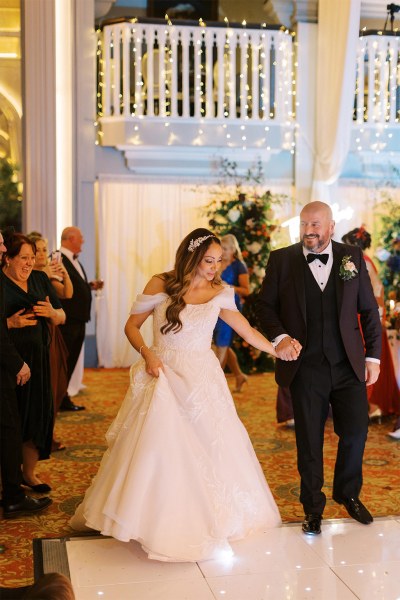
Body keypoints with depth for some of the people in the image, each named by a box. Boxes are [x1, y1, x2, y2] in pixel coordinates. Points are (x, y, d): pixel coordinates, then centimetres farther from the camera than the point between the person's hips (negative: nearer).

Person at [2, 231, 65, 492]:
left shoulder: (40, 279, 11)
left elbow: (62, 317, 14)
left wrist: (52, 312, -6)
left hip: (38, 358, 5)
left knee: (38, 414, 6)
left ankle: (30, 473, 23)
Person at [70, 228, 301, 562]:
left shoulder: (219, 293, 2)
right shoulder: (161, 285, -4)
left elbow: (247, 330, 5)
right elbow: (132, 325, 2)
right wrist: (146, 353, -13)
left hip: (203, 378, 2)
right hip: (164, 376, -2)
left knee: (213, 446, 0)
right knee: (156, 446, -3)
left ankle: (209, 524, 17)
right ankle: (156, 524, 13)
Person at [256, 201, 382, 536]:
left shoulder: (352, 257, 3)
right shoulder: (282, 260, 0)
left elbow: (369, 310, 6)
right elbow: (266, 305, 4)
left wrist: (373, 356, 3)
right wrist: (279, 337, -14)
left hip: (349, 366, 2)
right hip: (305, 367, -1)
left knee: (356, 431, 7)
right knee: (309, 440, 8)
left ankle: (348, 494, 34)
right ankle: (313, 507, 27)